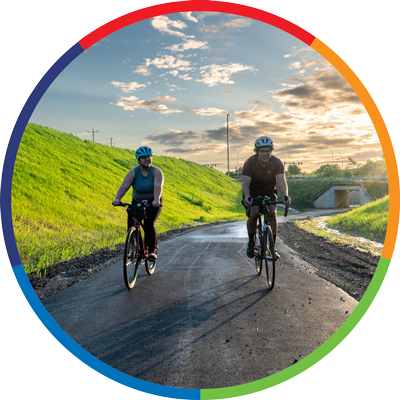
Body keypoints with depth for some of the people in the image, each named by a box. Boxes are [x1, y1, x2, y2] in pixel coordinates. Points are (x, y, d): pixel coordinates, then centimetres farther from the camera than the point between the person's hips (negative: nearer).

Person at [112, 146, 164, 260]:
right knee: (131, 225, -16)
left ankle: (152, 250, -8)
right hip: (137, 203, 2)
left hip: (153, 204, -2)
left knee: (149, 224, -25)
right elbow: (124, 186, -27)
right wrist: (117, 199, -45)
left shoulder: (157, 172, -17)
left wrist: (156, 200, -53)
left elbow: (158, 186, -34)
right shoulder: (133, 172, -14)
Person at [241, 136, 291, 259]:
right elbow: (245, 182, -31)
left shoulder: (277, 163, -19)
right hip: (253, 192, -1)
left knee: (272, 213, -22)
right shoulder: (250, 163, -23)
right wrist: (247, 196, -51)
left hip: (269, 192, 1)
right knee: (253, 214, -25)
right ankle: (251, 243, -2)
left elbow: (281, 181, -29)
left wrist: (285, 195, -49)